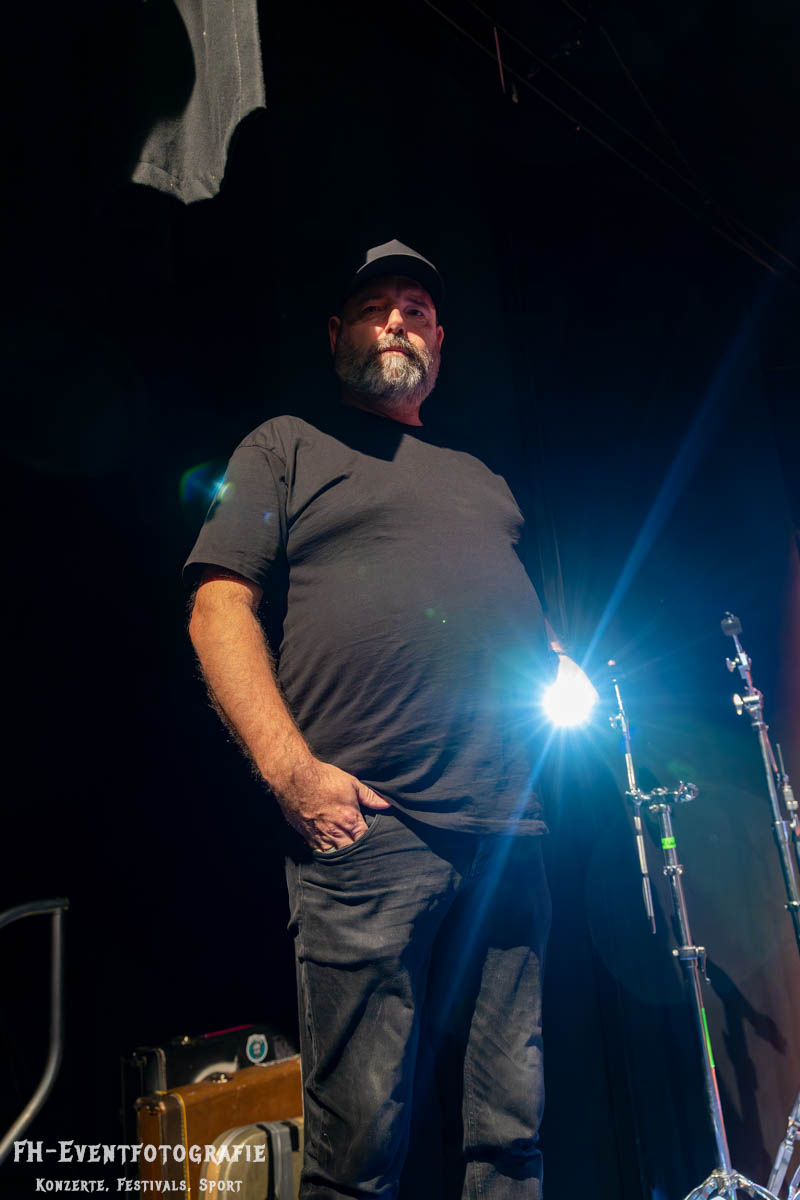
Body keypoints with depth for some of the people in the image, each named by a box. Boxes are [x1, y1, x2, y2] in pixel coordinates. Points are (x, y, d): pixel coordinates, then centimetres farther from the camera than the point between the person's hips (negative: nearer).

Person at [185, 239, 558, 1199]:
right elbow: (220, 607, 0)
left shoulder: (481, 479, 27)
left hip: (511, 830, 5)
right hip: (362, 822, -4)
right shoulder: (287, 447, 12)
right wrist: (292, 770, -12)